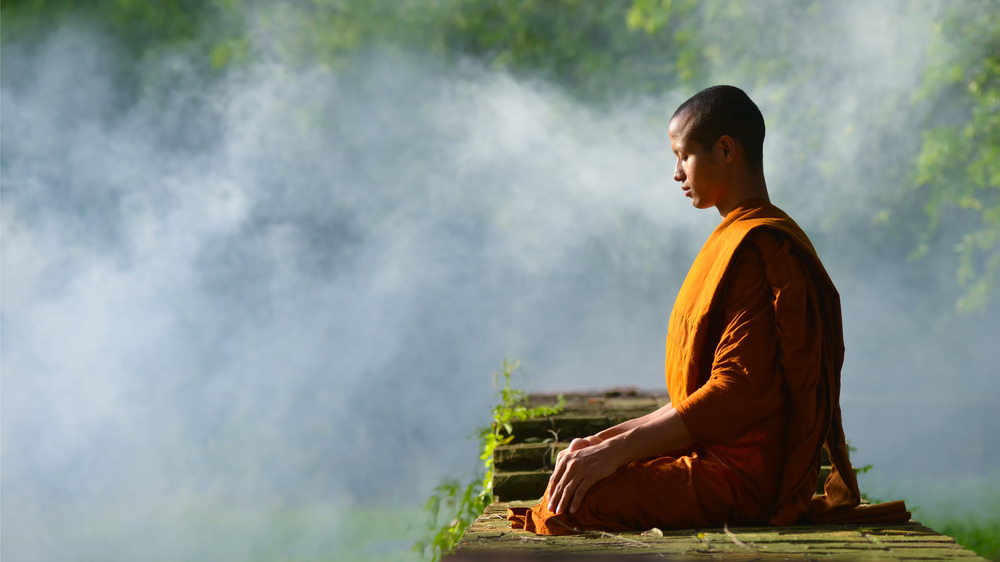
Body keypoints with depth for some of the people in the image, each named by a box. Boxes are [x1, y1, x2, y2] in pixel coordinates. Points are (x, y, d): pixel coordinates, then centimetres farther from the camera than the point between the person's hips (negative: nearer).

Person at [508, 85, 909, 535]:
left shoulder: (754, 248, -15)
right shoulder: (737, 240, 19)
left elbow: (738, 393, -22)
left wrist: (619, 449, -20)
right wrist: (610, 439, 11)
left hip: (744, 479, -11)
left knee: (572, 502, -20)